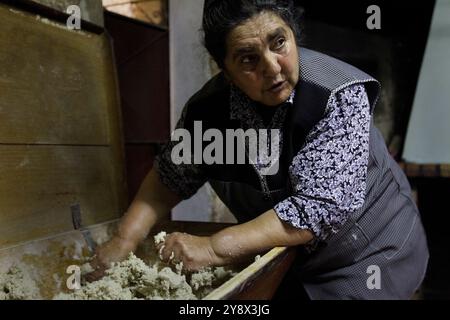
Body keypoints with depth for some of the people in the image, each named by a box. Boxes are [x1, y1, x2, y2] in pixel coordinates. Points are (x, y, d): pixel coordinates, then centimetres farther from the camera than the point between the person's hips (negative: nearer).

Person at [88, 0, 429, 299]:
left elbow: (321, 206, -34)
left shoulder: (338, 95, -29)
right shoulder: (207, 108, -15)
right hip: (280, 258, 4)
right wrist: (125, 239, -13)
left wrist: (214, 248, -35)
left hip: (366, 251, -3)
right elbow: (169, 176, -1)